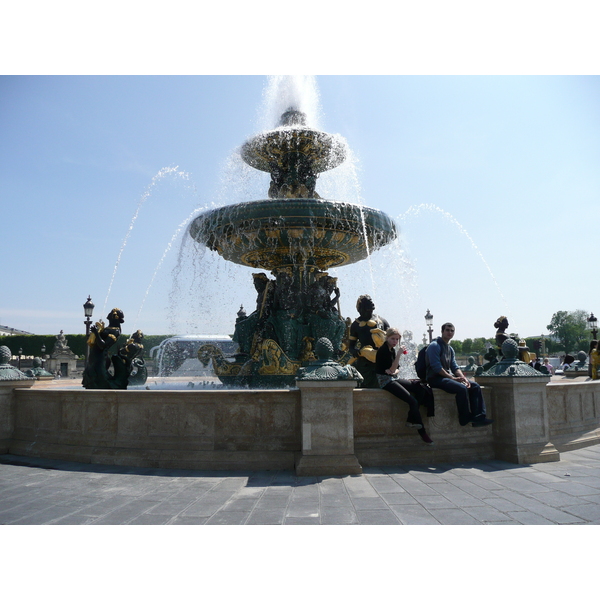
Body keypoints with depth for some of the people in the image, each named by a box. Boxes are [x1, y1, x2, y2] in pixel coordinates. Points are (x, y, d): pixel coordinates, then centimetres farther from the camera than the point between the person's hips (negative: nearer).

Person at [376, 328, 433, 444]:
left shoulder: (393, 350, 15)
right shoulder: (383, 350, -11)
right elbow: (391, 369, -17)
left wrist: (393, 371, -8)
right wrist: (399, 354, -21)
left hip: (393, 378, 9)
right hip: (385, 380, -9)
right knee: (413, 401, -20)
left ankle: (411, 420, -7)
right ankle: (422, 433, -10)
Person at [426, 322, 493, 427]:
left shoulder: (450, 349, 19)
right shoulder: (434, 346, -9)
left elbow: (455, 367, 16)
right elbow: (436, 367, -18)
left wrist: (464, 378, -3)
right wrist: (452, 378, -17)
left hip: (447, 377, 9)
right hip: (435, 379, -9)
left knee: (475, 386, -3)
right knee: (461, 388, -30)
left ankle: (478, 416, -9)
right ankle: (465, 419, -15)